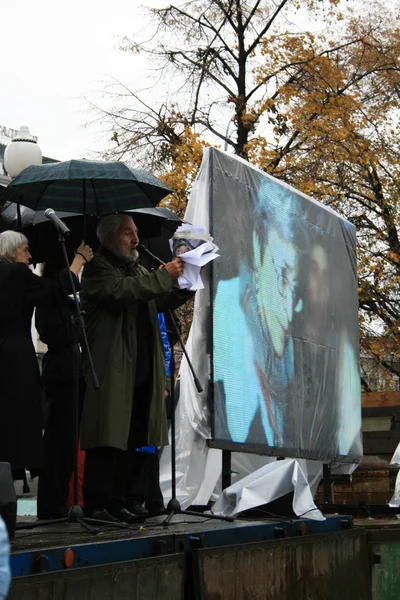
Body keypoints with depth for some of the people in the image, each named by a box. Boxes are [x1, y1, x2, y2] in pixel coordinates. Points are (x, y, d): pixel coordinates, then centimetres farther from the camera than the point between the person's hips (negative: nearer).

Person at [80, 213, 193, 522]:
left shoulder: (137, 270, 24)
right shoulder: (98, 269, -3)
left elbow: (160, 302, 22)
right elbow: (120, 291, -21)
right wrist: (164, 276, -18)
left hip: (141, 374, 8)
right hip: (110, 373, -8)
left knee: (129, 442, 9)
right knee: (107, 441, -9)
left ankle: (116, 503, 15)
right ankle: (95, 505, -6)